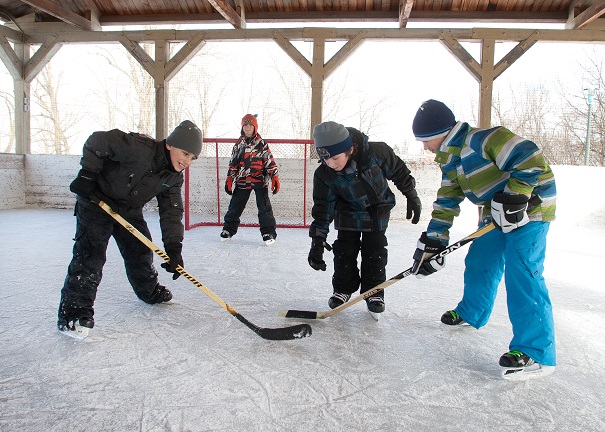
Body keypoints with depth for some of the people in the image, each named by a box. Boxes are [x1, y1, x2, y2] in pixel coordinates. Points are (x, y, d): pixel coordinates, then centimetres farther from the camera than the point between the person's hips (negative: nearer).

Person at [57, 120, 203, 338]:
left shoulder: (174, 178, -9)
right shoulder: (139, 148, -31)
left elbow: (171, 212, -10)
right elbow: (97, 141, -24)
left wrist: (173, 248, -19)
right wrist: (87, 173, -25)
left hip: (130, 211, 7)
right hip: (95, 201, -7)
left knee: (140, 251, 12)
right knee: (90, 254, -15)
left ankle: (150, 291, 36)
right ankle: (74, 311, -8)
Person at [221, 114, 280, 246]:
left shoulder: (261, 143, -1)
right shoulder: (239, 144, 10)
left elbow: (270, 162, -2)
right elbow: (233, 164, 14)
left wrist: (275, 177, -9)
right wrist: (229, 180, 10)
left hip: (260, 180, -3)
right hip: (242, 181, 3)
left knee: (264, 207, -5)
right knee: (235, 206, 9)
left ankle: (269, 232, 2)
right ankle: (228, 229, 25)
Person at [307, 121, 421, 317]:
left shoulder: (376, 152, -31)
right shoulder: (324, 174, -25)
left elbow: (399, 171, -12)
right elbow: (322, 208, -19)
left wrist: (411, 196, -3)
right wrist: (317, 242, -22)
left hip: (378, 210, -1)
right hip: (348, 212, 1)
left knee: (375, 252, 0)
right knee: (344, 251, 2)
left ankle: (374, 292, 16)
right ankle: (342, 289, 21)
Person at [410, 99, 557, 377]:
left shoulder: (482, 140, -23)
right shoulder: (449, 159, 7)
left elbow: (530, 158, -28)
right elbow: (447, 201, 7)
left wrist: (514, 197, -30)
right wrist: (433, 242, 1)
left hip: (529, 207, -9)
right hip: (496, 214, 10)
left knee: (521, 275, -15)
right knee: (479, 264, 16)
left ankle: (536, 353, -8)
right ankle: (472, 313, 40)